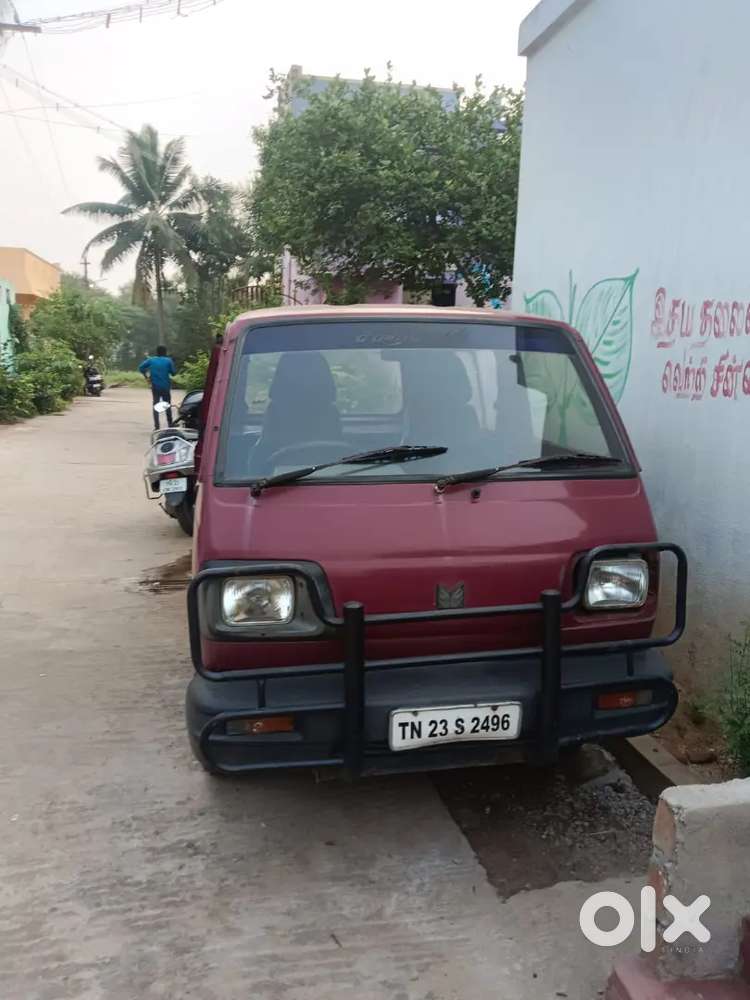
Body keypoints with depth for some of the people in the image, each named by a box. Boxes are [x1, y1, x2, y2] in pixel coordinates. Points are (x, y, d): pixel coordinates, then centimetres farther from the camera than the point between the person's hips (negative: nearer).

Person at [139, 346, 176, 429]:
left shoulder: (151, 360, 1)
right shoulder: (168, 360, -4)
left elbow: (141, 367, -4)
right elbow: (173, 372, -5)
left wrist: (145, 375, 8)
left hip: (155, 387, 1)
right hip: (166, 387, -1)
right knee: (167, 406, 13)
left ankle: (157, 427, -2)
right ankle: (170, 425, 17)